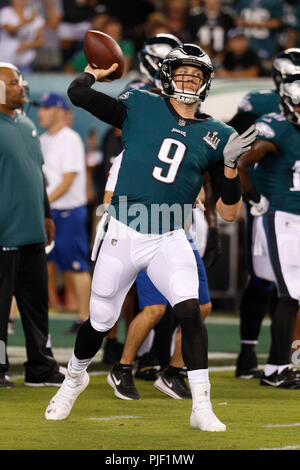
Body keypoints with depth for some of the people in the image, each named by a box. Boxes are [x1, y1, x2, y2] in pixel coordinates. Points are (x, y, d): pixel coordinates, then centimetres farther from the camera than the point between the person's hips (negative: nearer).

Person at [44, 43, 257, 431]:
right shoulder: (141, 107, 1)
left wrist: (230, 164, -11)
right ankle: (75, 377, 40)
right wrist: (101, 69, 10)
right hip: (122, 235, -1)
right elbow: (77, 93, -6)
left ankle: (201, 407, -16)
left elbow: (228, 213, 3)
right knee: (101, 322, 9)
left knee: (189, 309, -21)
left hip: (168, 240, 1)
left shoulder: (213, 136, 5)